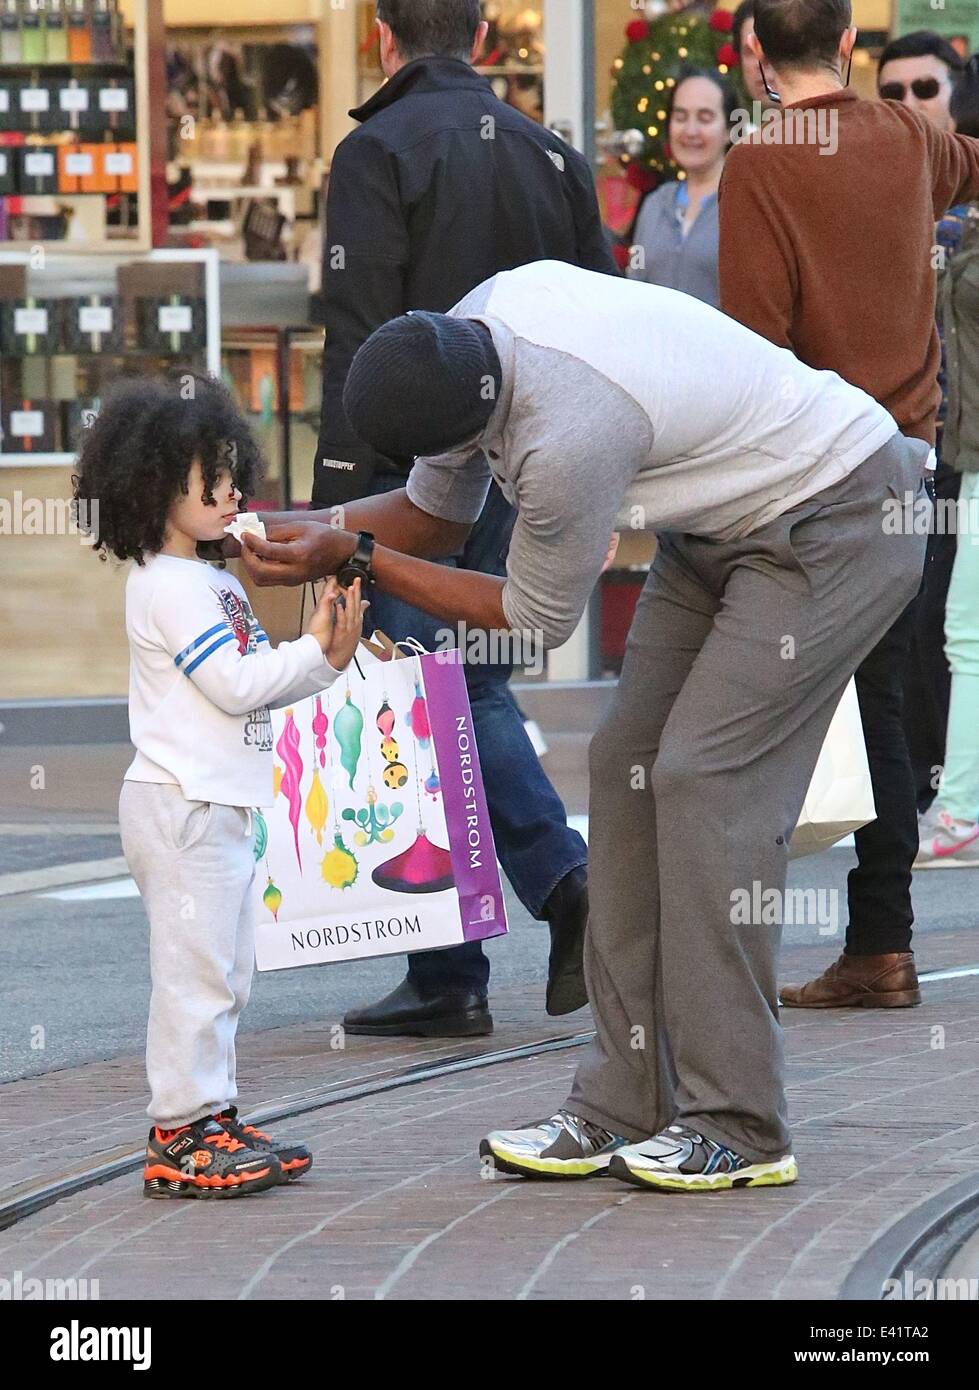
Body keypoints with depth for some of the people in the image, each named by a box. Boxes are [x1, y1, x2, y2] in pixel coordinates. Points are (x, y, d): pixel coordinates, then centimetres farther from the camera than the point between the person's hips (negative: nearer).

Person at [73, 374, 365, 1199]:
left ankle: (210, 1119, 18)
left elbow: (253, 680, 18)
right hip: (182, 806, -11)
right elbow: (234, 684, -18)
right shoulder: (168, 587, -14)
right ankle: (181, 1137, -8)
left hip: (219, 807, 11)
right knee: (195, 969, -10)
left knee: (224, 971, 13)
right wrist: (314, 652, -12)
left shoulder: (210, 583, 19)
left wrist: (327, 655, 5)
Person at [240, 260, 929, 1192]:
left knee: (703, 776, -16)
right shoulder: (474, 328, -9)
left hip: (835, 528, -10)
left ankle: (737, 1129, -14)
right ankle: (624, 1110, 2)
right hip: (726, 522, 10)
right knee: (626, 763, 2)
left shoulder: (567, 443, -36)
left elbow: (536, 620, -17)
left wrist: (348, 557, -15)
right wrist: (289, 527, -6)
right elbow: (432, 517, 8)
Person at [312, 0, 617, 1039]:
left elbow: (358, 336, -15)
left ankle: (448, 980, 1)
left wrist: (337, 496, -14)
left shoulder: (381, 150, -9)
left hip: (415, 473, -6)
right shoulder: (548, 153, 11)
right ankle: (565, 880, -4)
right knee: (476, 689, 18)